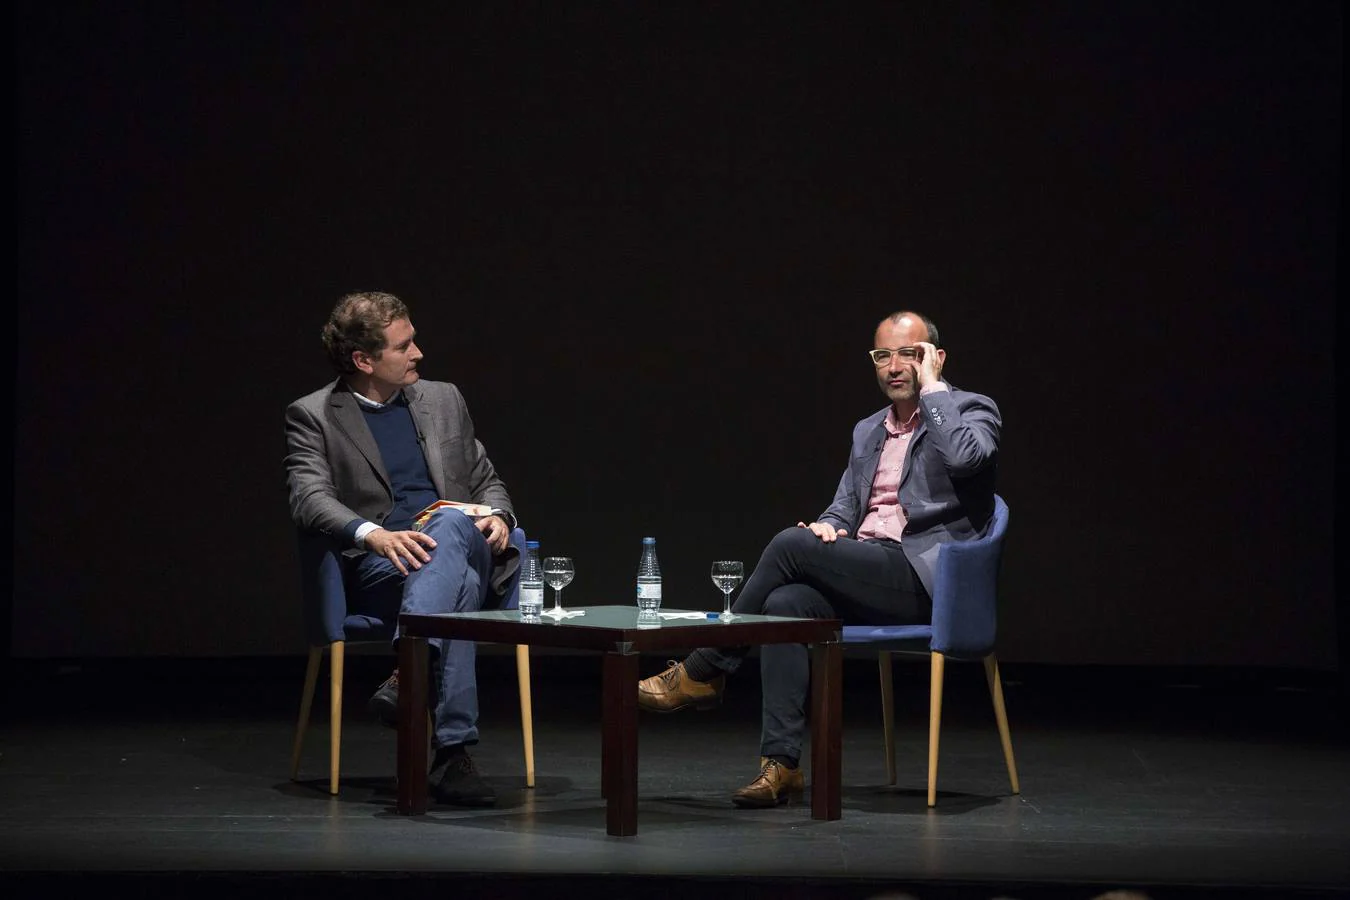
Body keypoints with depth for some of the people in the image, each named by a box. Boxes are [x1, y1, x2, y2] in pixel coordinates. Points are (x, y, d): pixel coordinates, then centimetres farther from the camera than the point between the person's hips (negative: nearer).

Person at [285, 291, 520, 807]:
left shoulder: (443, 400, 20)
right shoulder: (313, 416, 6)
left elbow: (487, 482, 25)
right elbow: (309, 499, -9)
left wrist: (498, 517, -1)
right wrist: (373, 534, -29)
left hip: (464, 551, 3)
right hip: (375, 570, -3)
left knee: (449, 524, -37)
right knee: (458, 588, -38)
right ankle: (453, 751, -43)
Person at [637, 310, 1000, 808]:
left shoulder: (971, 411, 2)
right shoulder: (868, 431, 25)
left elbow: (964, 457, -21)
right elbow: (844, 506, 23)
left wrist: (932, 388, -9)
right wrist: (829, 526, -1)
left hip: (924, 578, -7)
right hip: (865, 575, 7)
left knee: (791, 544, -23)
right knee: (786, 603, -25)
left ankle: (703, 672, -11)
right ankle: (781, 765, -27)